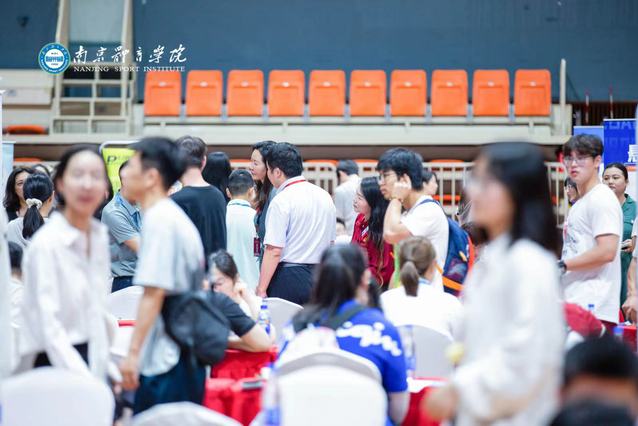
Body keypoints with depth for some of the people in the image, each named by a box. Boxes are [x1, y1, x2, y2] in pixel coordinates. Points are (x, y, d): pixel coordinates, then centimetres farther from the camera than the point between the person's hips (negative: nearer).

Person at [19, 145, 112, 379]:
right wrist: (86, 383, -25)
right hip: (57, 363, -6)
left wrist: (106, 368, 9)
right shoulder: (46, 244, -15)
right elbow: (50, 328, -19)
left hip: (94, 363, 6)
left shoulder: (100, 235, 6)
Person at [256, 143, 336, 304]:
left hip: (288, 278, -7)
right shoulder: (325, 197, 11)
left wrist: (261, 290, -13)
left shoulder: (281, 201, -11)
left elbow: (274, 250, -16)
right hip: (319, 277, 7)